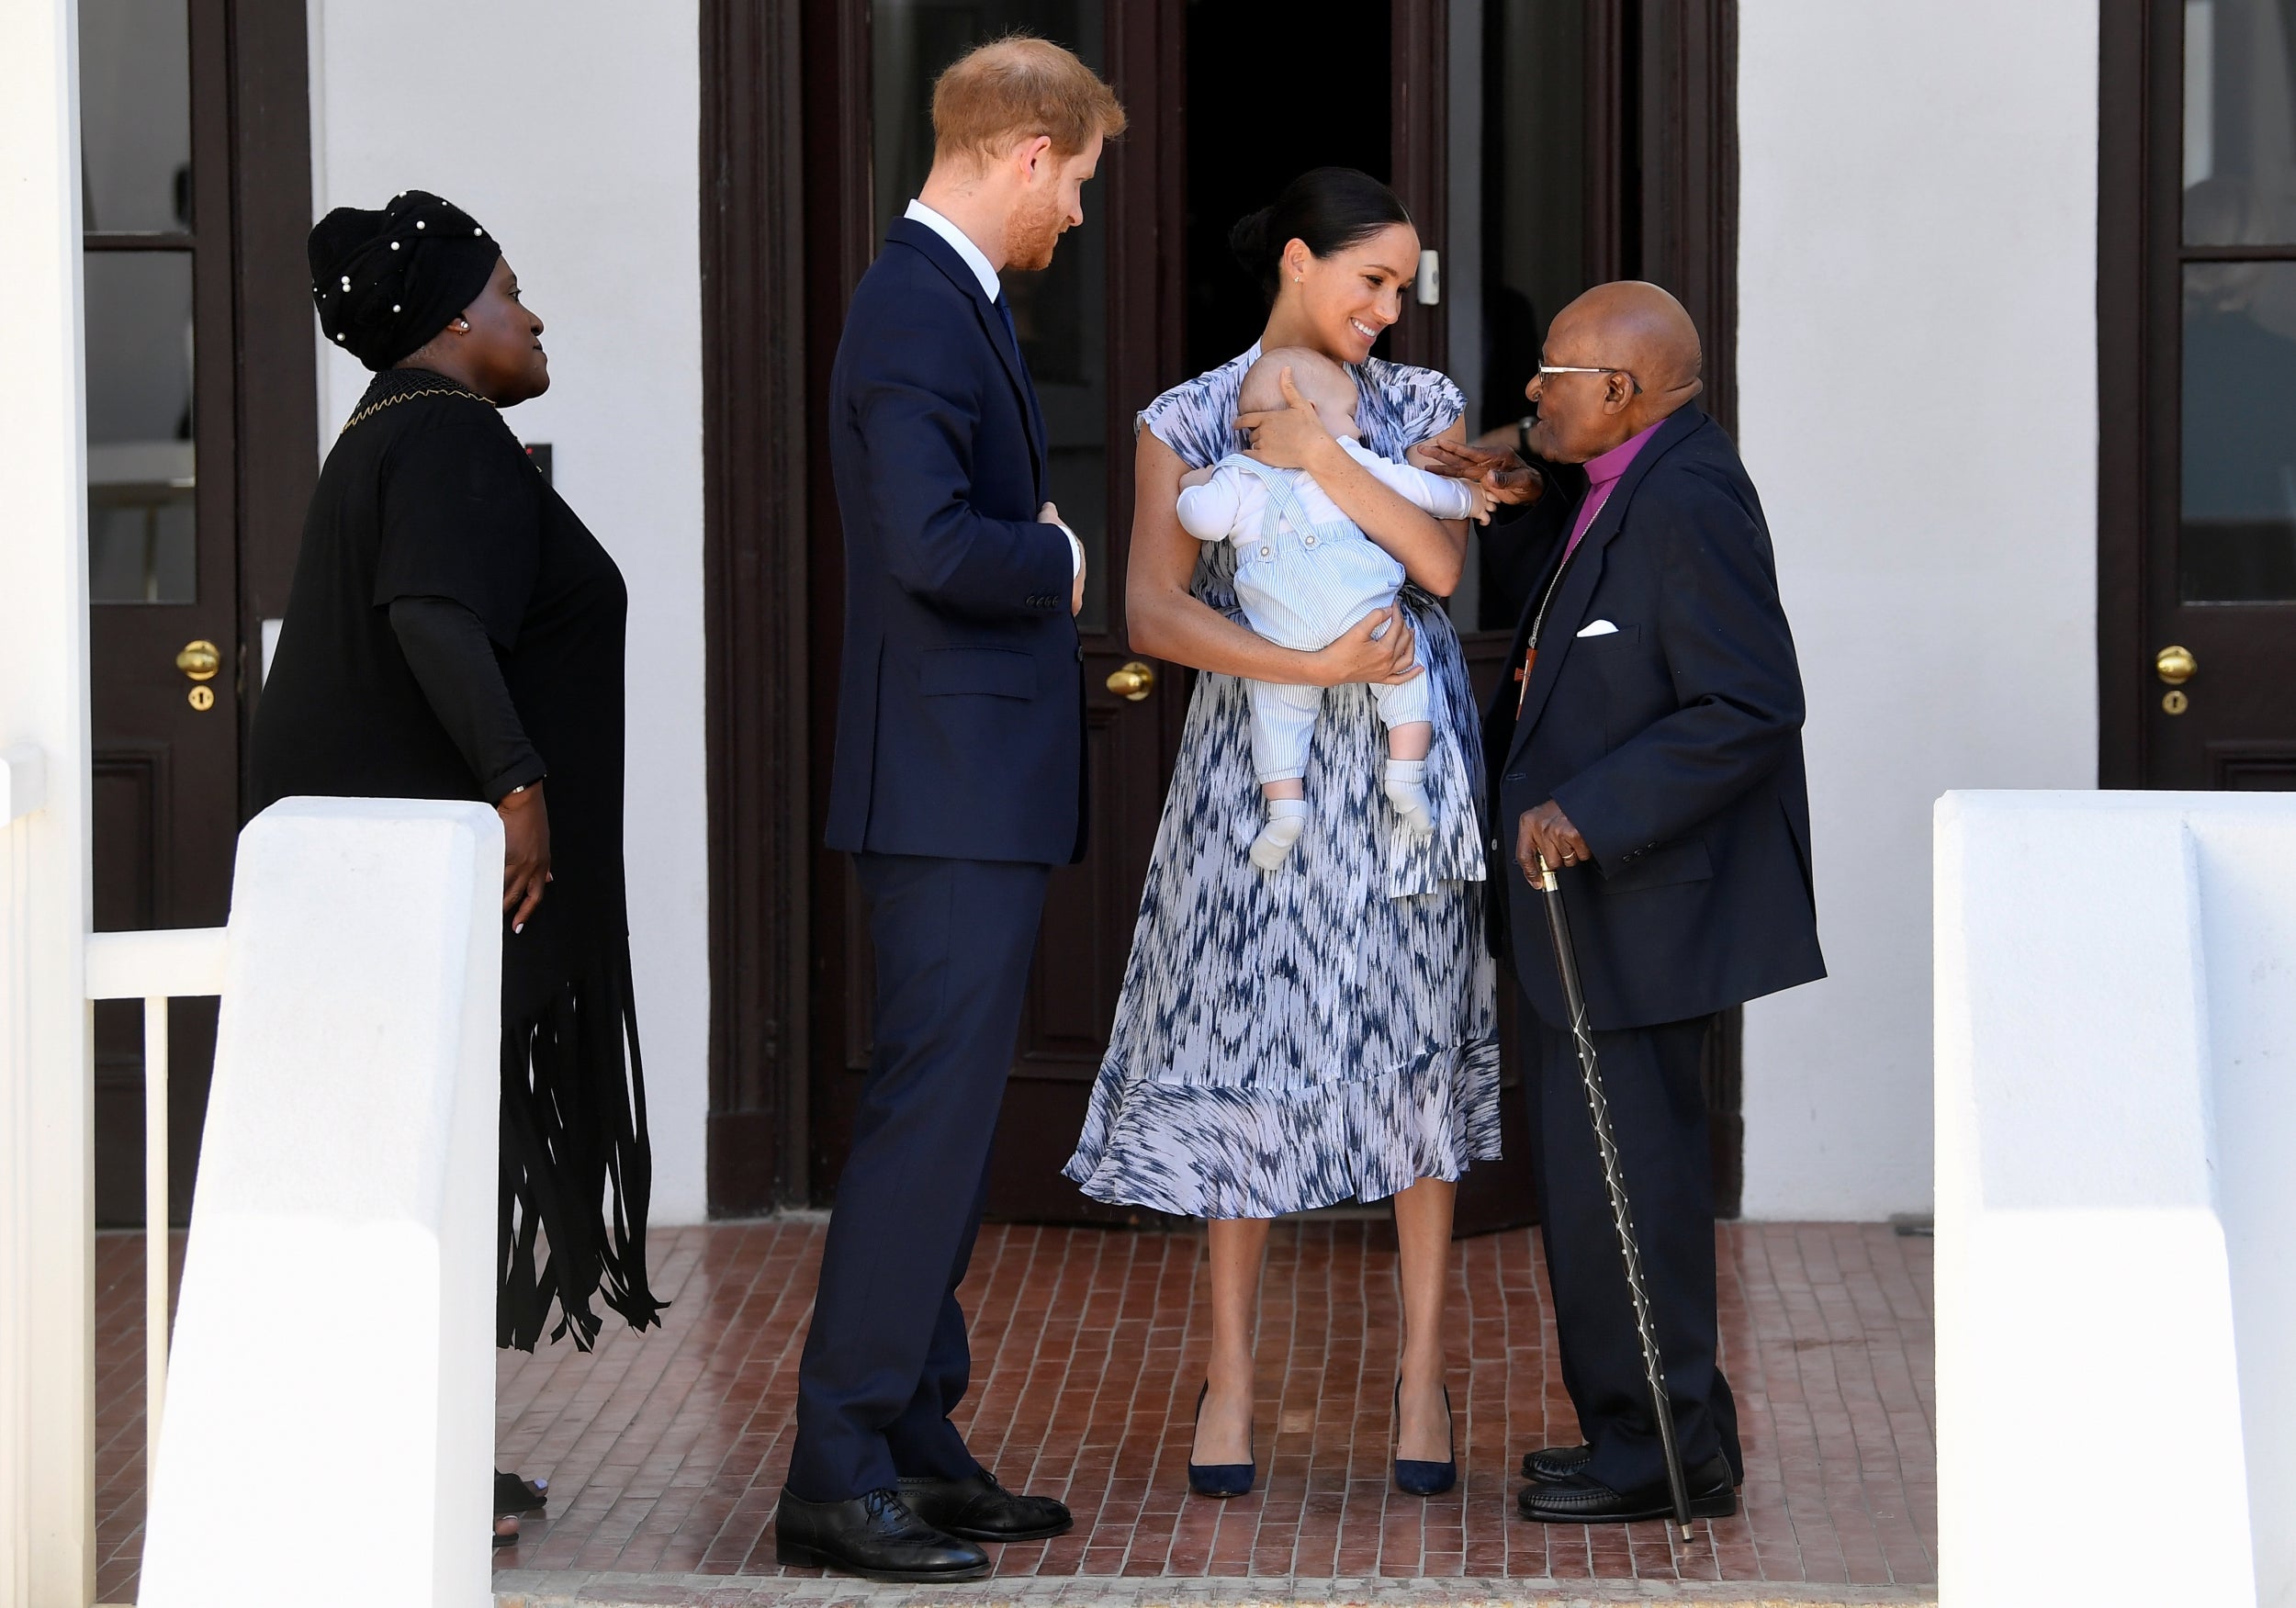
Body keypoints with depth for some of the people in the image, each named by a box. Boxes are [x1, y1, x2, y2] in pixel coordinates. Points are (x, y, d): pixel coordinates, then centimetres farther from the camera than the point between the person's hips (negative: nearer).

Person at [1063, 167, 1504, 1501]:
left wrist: (1323, 456, -14)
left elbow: (1442, 562, -7)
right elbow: (1156, 612, -7)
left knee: (1415, 1047, 1)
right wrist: (1308, 666, -18)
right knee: (1251, 1042, 1)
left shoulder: (1420, 404, 8)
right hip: (1256, 765, -1)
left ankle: (1424, 1369, 8)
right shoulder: (1188, 421, 3)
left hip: (1404, 767, 1)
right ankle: (1232, 1374, 10)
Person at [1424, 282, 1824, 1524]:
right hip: (1602, 884, 11)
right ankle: (1642, 1426, 24)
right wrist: (1509, 494, 10)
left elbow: (1751, 710, -24)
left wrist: (1590, 814, -25)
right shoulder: (1628, 482, 11)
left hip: (1642, 896, -11)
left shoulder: (1687, 503, -20)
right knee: (1601, 1157, 16)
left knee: (1614, 1162, -7)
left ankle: (1665, 1451, 1)